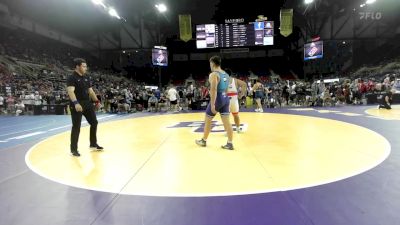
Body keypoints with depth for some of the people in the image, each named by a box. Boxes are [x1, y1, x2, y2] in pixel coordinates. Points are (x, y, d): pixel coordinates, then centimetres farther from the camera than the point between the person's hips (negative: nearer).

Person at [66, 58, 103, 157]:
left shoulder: (87, 78, 13)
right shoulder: (72, 78, -11)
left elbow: (90, 91, 19)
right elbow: (70, 91, -23)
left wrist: (97, 101, 16)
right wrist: (76, 103, -36)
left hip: (87, 103, 8)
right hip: (77, 105, -8)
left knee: (94, 123, 13)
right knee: (76, 127, -4)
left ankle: (93, 144, 28)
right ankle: (74, 149, 8)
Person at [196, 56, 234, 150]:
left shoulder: (213, 74, -13)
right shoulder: (226, 74, 13)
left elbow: (213, 90, -22)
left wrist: (212, 104, -24)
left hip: (217, 99, -7)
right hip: (226, 98, 7)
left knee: (207, 121, 11)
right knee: (227, 122, 6)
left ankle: (203, 141, 25)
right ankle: (230, 144, 6)